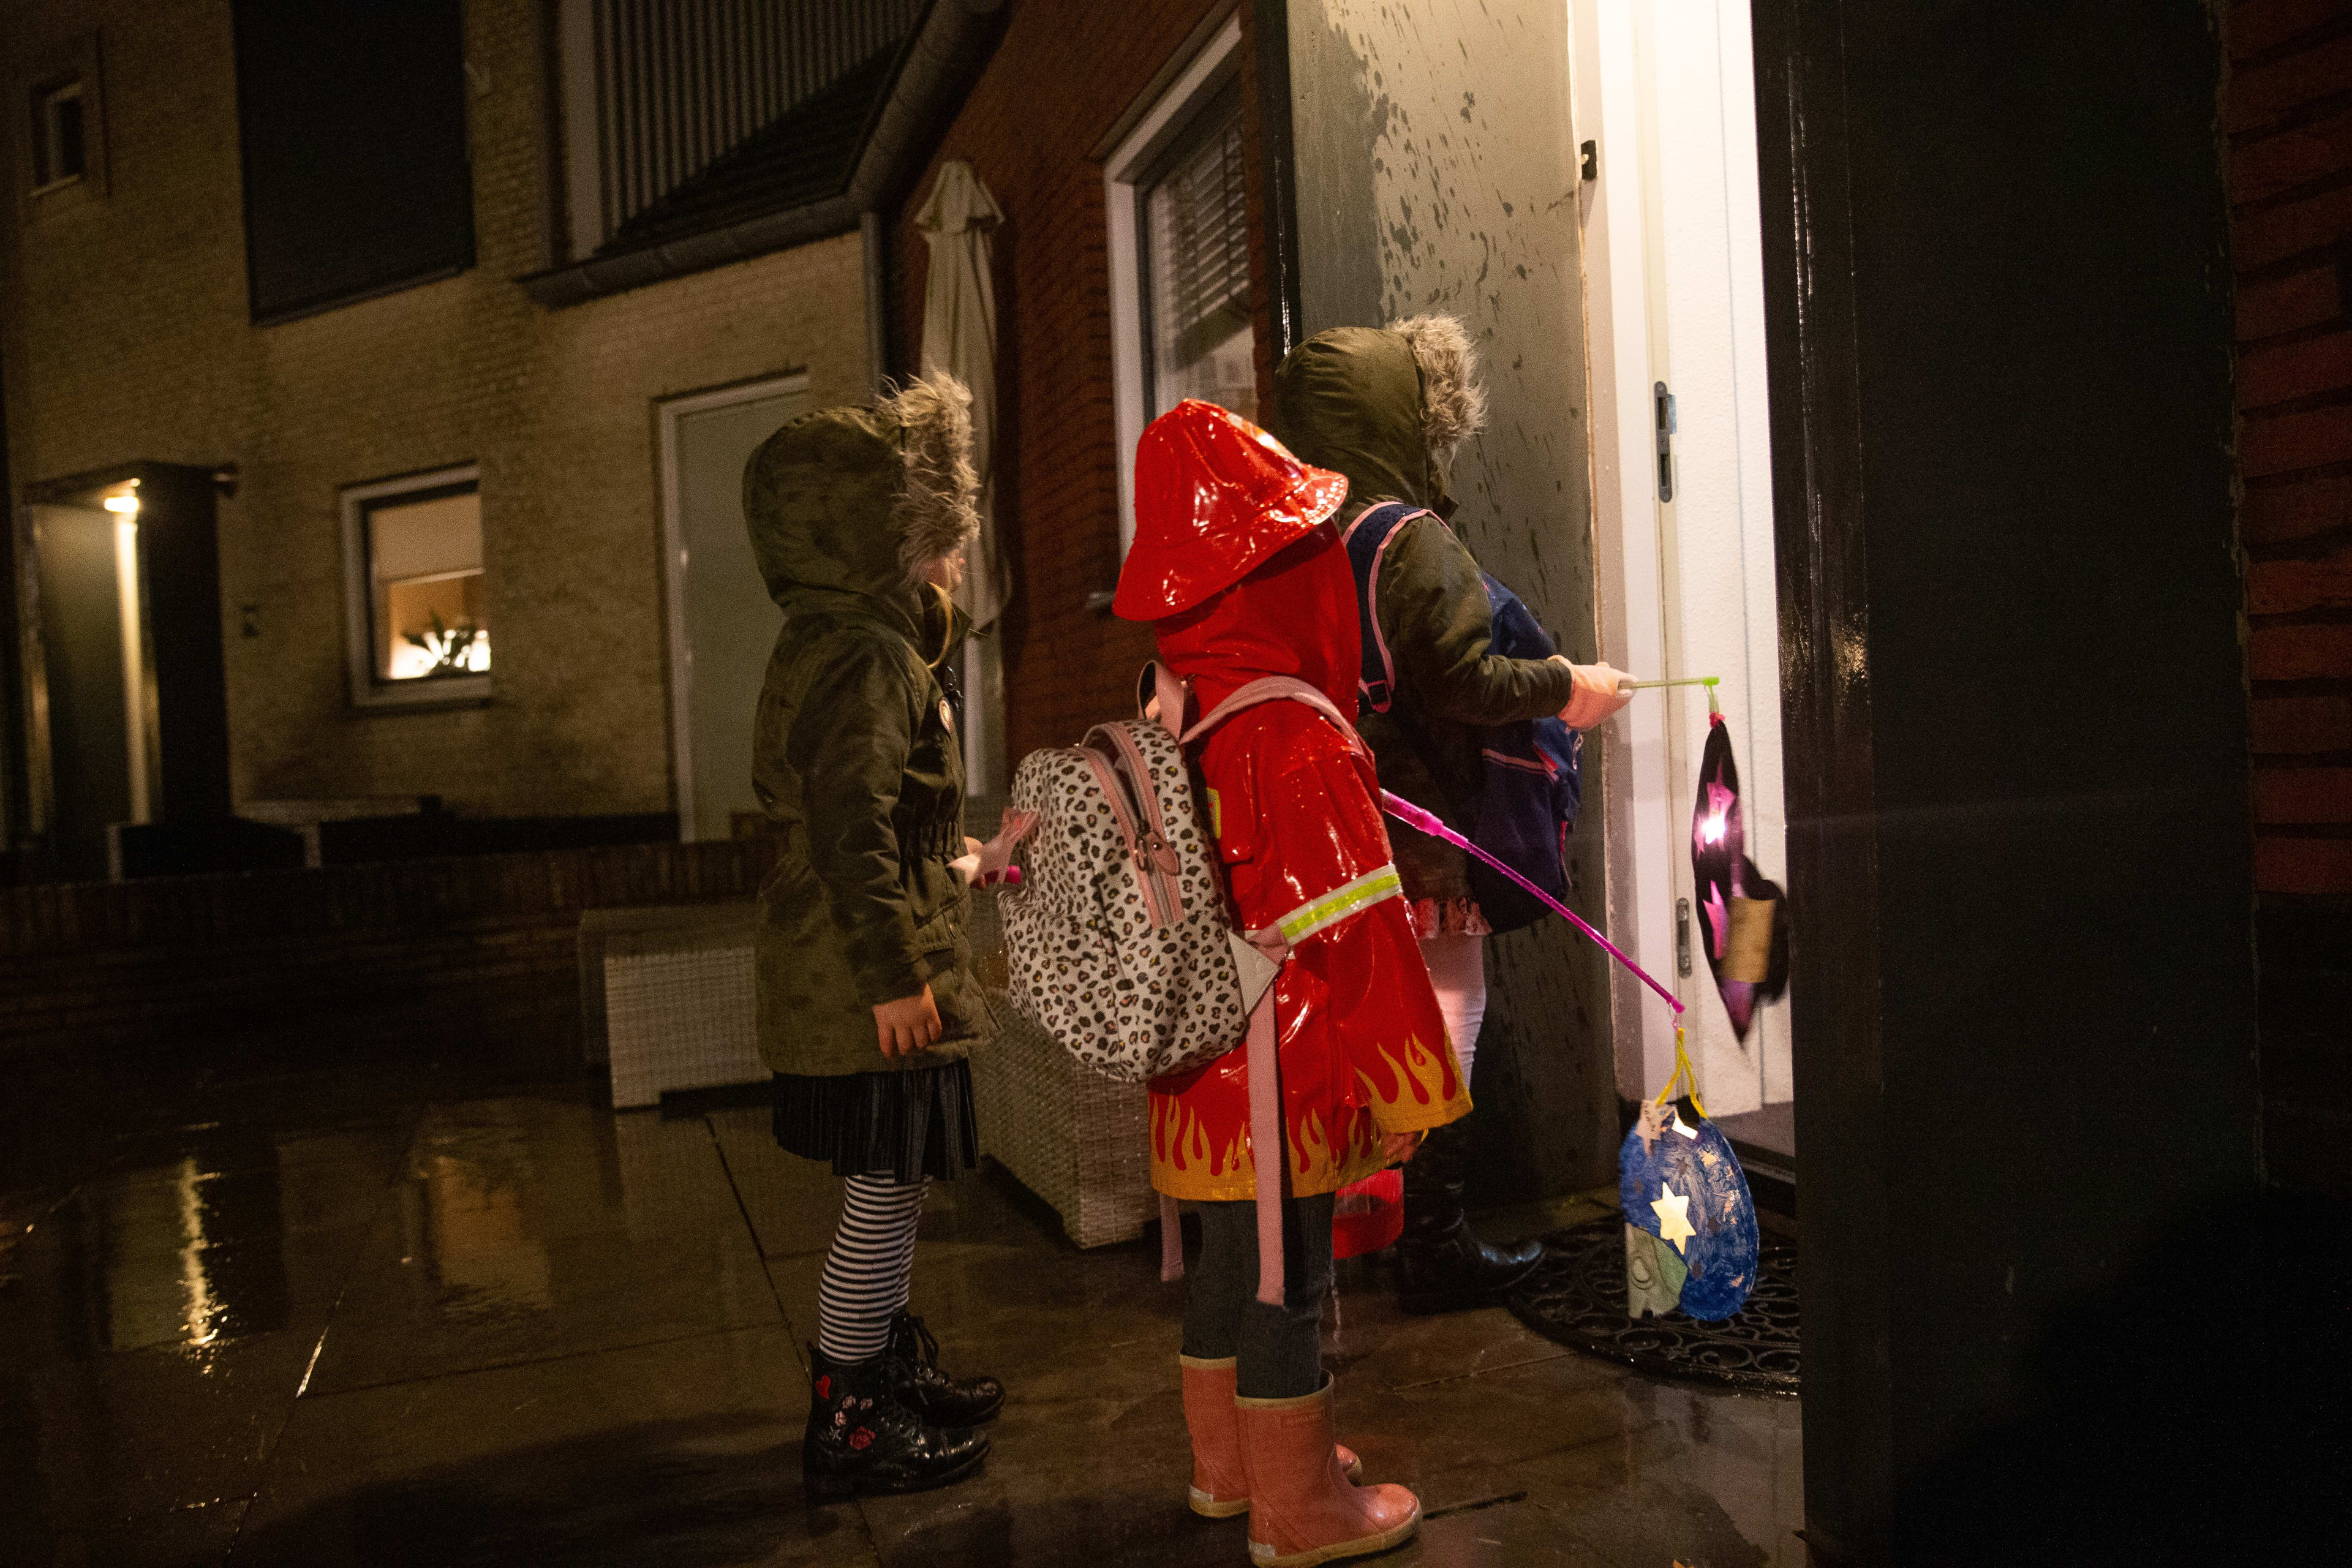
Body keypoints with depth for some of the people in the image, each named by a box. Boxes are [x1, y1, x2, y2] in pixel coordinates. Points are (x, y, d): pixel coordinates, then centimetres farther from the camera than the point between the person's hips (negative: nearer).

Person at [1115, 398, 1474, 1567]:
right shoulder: (1298, 738, -21)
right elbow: (1357, 930, -20)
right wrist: (1406, 1085, -12)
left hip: (1203, 1067, 8)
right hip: (1282, 1075, -8)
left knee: (1229, 1259, 21)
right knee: (1286, 1280, 6)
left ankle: (1228, 1461, 38)